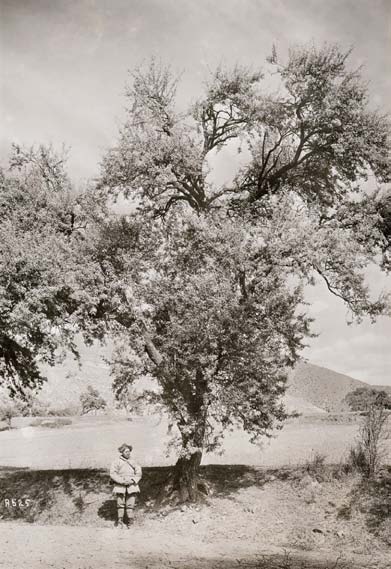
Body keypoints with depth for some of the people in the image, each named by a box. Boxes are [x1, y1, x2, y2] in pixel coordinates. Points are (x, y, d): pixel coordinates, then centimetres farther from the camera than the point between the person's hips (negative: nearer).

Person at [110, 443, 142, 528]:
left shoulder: (133, 462, 13)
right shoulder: (117, 461, 4)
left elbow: (138, 473, 10)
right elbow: (112, 474, -4)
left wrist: (133, 480, -8)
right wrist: (122, 481, -13)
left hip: (132, 486, 2)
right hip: (120, 486, -2)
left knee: (130, 505, -4)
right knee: (120, 504, -3)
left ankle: (130, 522, 3)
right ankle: (120, 522, 7)